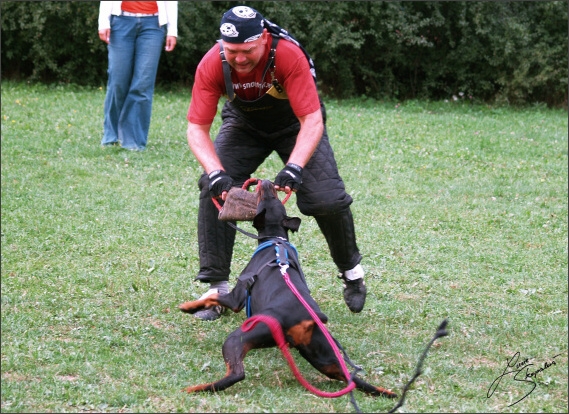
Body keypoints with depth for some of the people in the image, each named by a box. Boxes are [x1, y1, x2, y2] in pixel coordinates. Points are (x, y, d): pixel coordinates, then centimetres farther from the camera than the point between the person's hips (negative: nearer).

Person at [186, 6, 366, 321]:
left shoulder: (289, 55, -36)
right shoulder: (211, 65, -28)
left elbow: (312, 120, -36)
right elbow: (197, 128, -26)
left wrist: (294, 168, -50)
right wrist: (215, 172, -43)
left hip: (295, 123, -2)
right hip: (243, 124, 2)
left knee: (327, 199, -15)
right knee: (214, 190, -20)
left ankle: (351, 272, 14)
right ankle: (216, 286, -10)